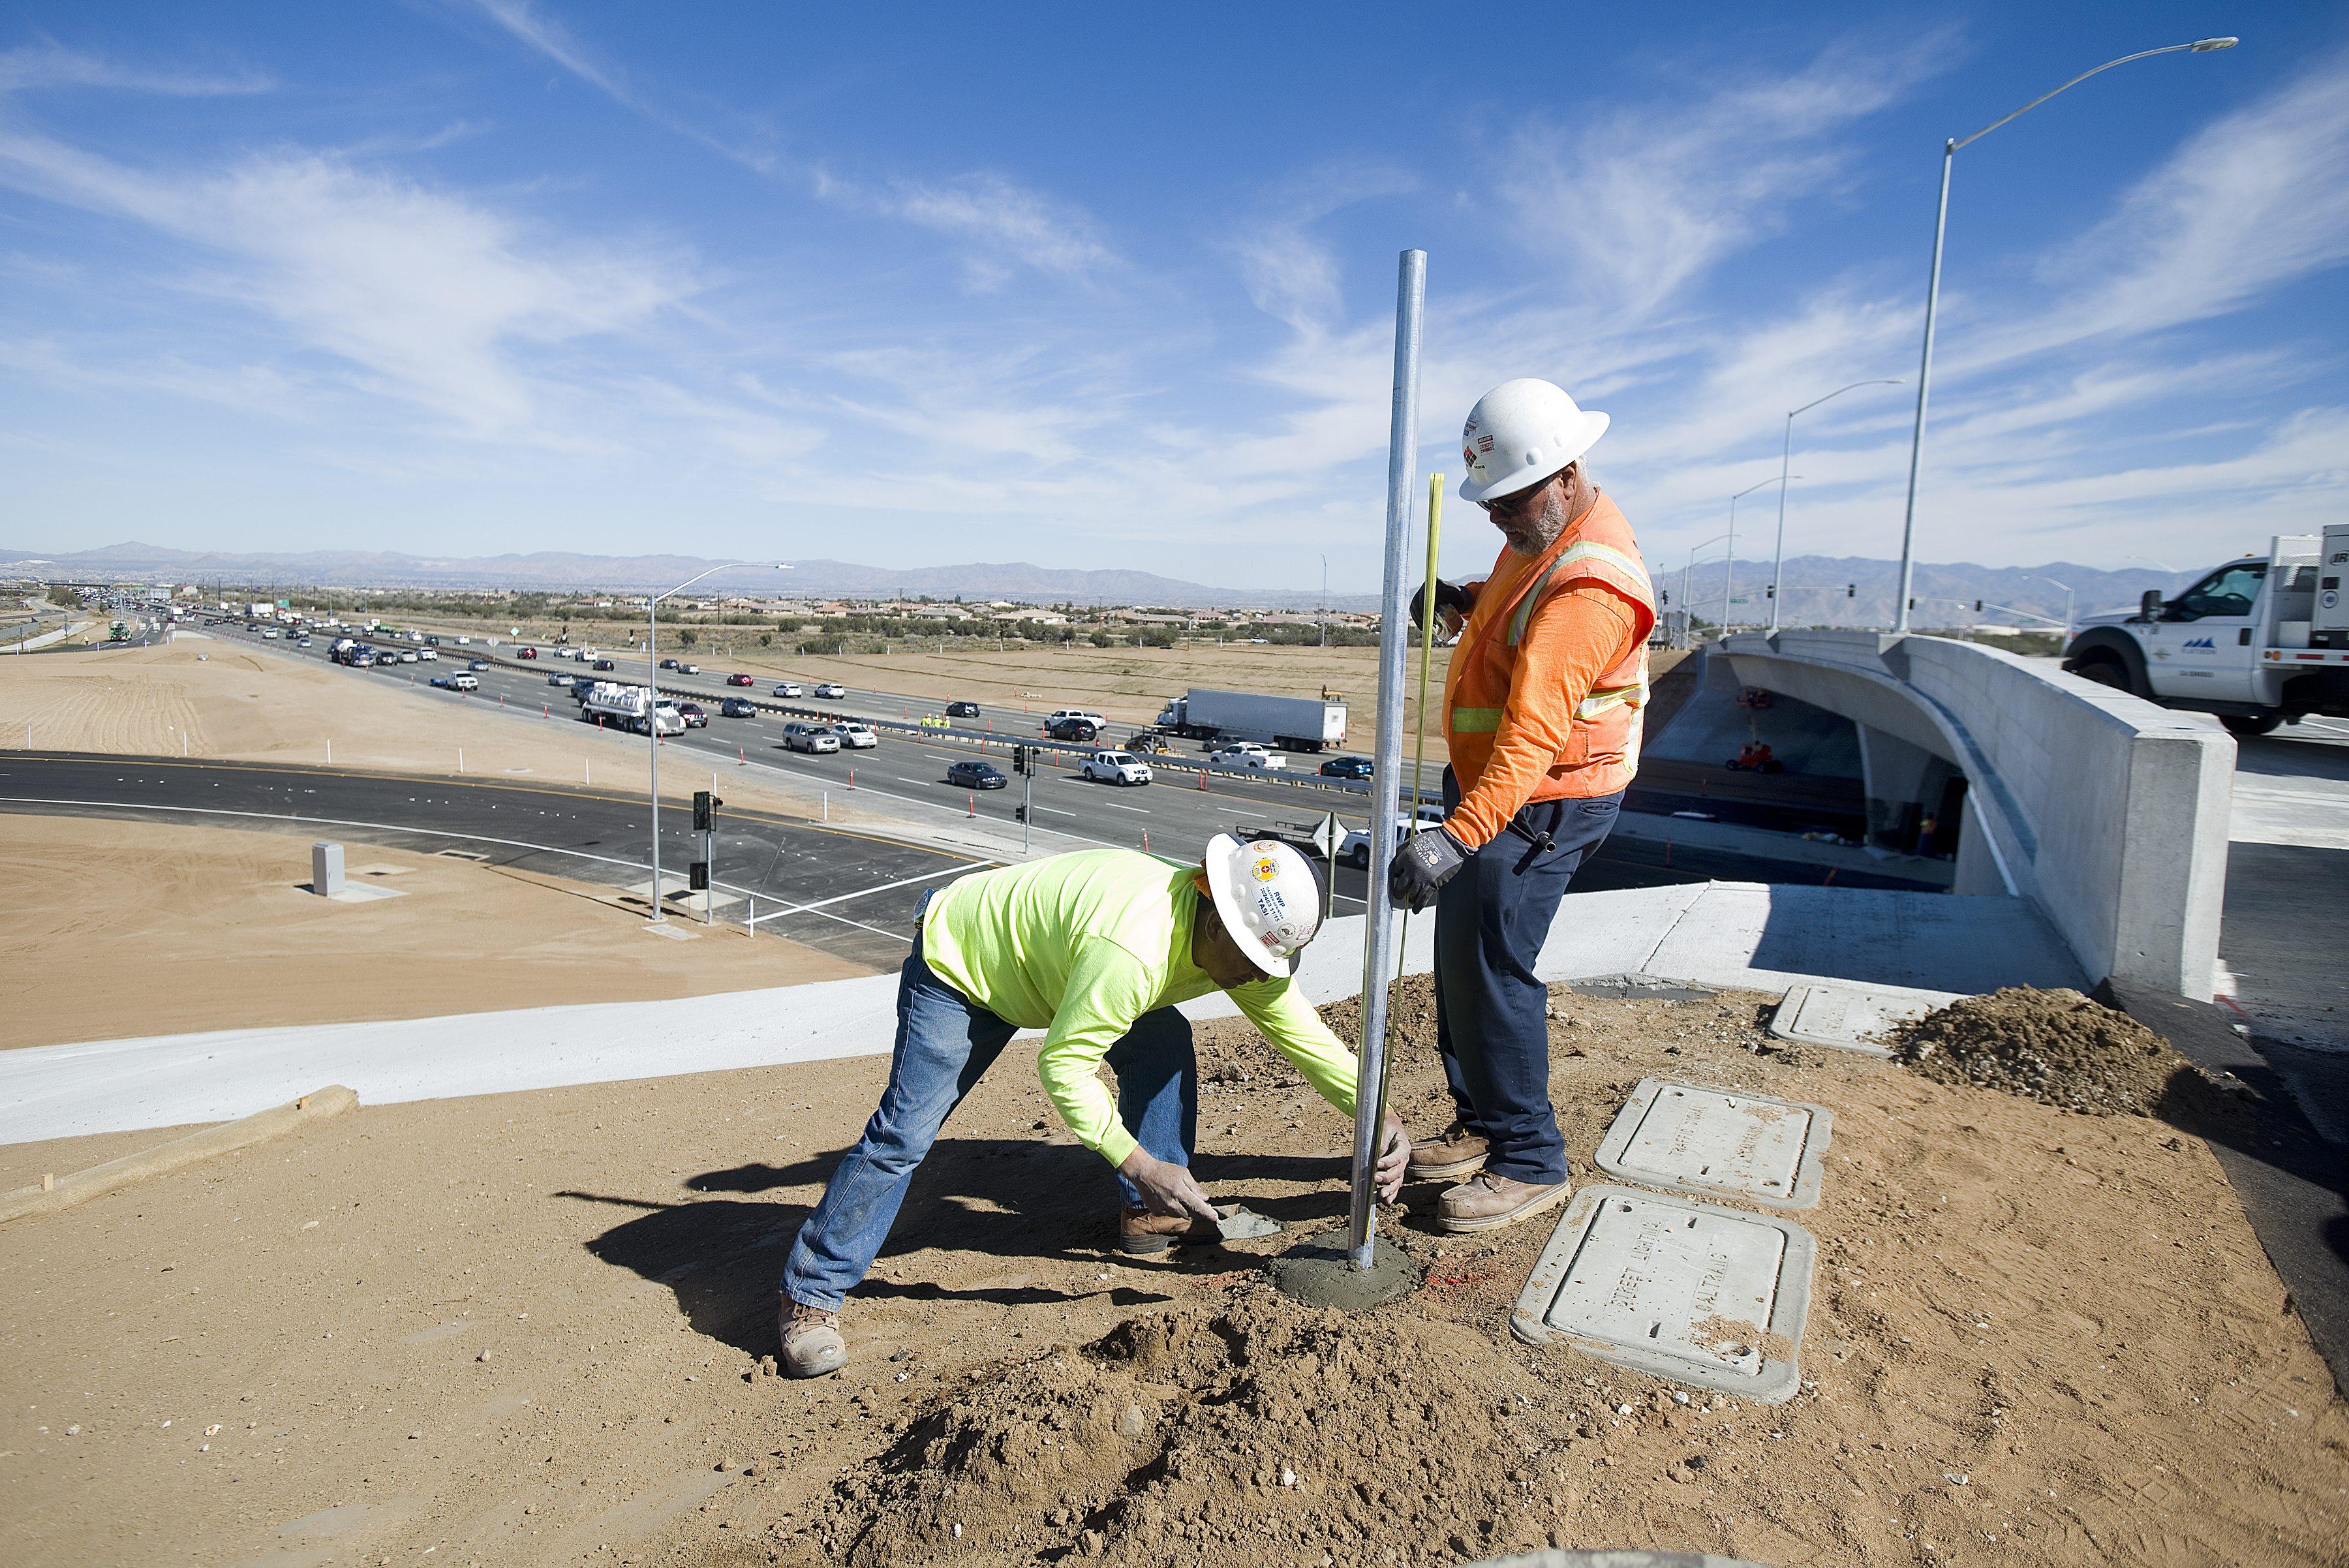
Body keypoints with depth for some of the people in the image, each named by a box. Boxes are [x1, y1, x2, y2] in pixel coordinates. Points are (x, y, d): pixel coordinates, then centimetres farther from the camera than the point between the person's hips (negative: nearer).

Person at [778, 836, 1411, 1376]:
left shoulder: (1243, 943, -13)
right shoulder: (1134, 946, -41)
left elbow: (1305, 1035, -6)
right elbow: (1063, 1064, -37)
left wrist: (1377, 1113, -17)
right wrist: (1139, 1164, -40)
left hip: (1040, 964, 8)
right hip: (955, 965, -8)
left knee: (1165, 1042, -2)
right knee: (904, 1133, -15)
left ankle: (1150, 1215, 11)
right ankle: (811, 1293, 0)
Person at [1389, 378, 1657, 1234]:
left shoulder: (1589, 585, -26)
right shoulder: (1542, 531, 6)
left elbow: (1534, 731, -36)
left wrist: (1459, 835, -44)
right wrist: (1468, 600, 6)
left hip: (1545, 800, -10)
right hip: (1487, 776, 10)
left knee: (1490, 965, -8)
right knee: (1459, 956, 15)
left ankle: (1529, 1162, 7)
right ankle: (1480, 1124, 30)